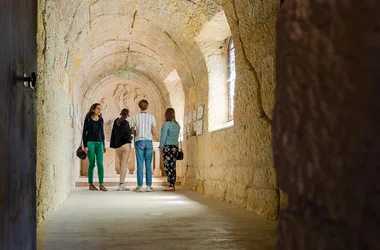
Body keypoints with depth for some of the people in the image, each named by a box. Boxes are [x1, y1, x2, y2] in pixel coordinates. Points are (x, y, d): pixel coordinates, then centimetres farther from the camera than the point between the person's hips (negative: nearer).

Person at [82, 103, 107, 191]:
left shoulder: (101, 120, 13)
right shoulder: (88, 119, 0)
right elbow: (84, 132, -2)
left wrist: (103, 145, 16)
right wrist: (85, 146, -9)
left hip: (99, 143, 4)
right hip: (90, 142, -4)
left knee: (100, 163, -8)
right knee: (92, 164, -3)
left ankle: (101, 184, -9)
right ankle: (90, 184, 7)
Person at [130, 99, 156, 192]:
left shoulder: (135, 117, 0)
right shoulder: (151, 117, 2)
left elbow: (132, 131, 6)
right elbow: (154, 133, 4)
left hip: (139, 141, -1)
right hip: (149, 141, 1)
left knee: (140, 164, 0)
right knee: (148, 165, 4)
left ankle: (139, 186, -1)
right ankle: (149, 186, 5)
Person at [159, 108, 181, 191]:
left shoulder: (166, 124, -9)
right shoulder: (177, 125, 12)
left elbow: (163, 136, -9)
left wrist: (161, 147, -5)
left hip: (168, 147, -7)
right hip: (175, 147, 7)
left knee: (168, 167, -6)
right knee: (173, 167, 9)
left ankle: (170, 186, -11)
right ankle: (173, 185, 10)